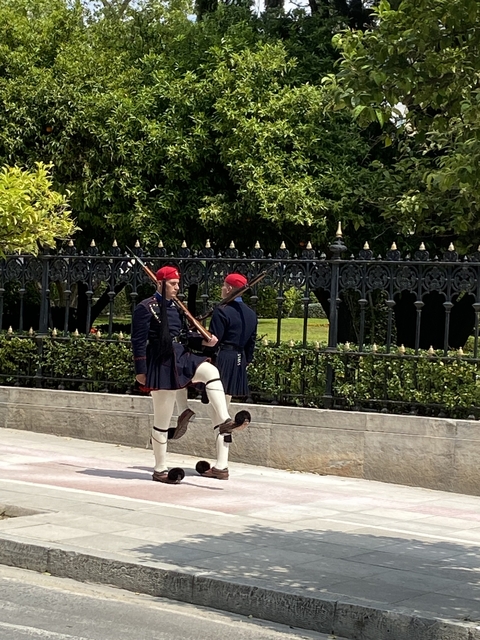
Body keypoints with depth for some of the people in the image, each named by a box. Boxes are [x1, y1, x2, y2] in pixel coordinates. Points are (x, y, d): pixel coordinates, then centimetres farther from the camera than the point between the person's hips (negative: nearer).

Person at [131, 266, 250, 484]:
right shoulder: (145, 308, -10)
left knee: (210, 371, -22)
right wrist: (140, 371, -15)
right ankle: (159, 470, 11)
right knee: (162, 422, 0)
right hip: (162, 366, -7)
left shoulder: (175, 307, 11)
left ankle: (224, 421, -23)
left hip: (182, 358, 7)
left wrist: (204, 341, 1)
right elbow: (138, 341, -12)